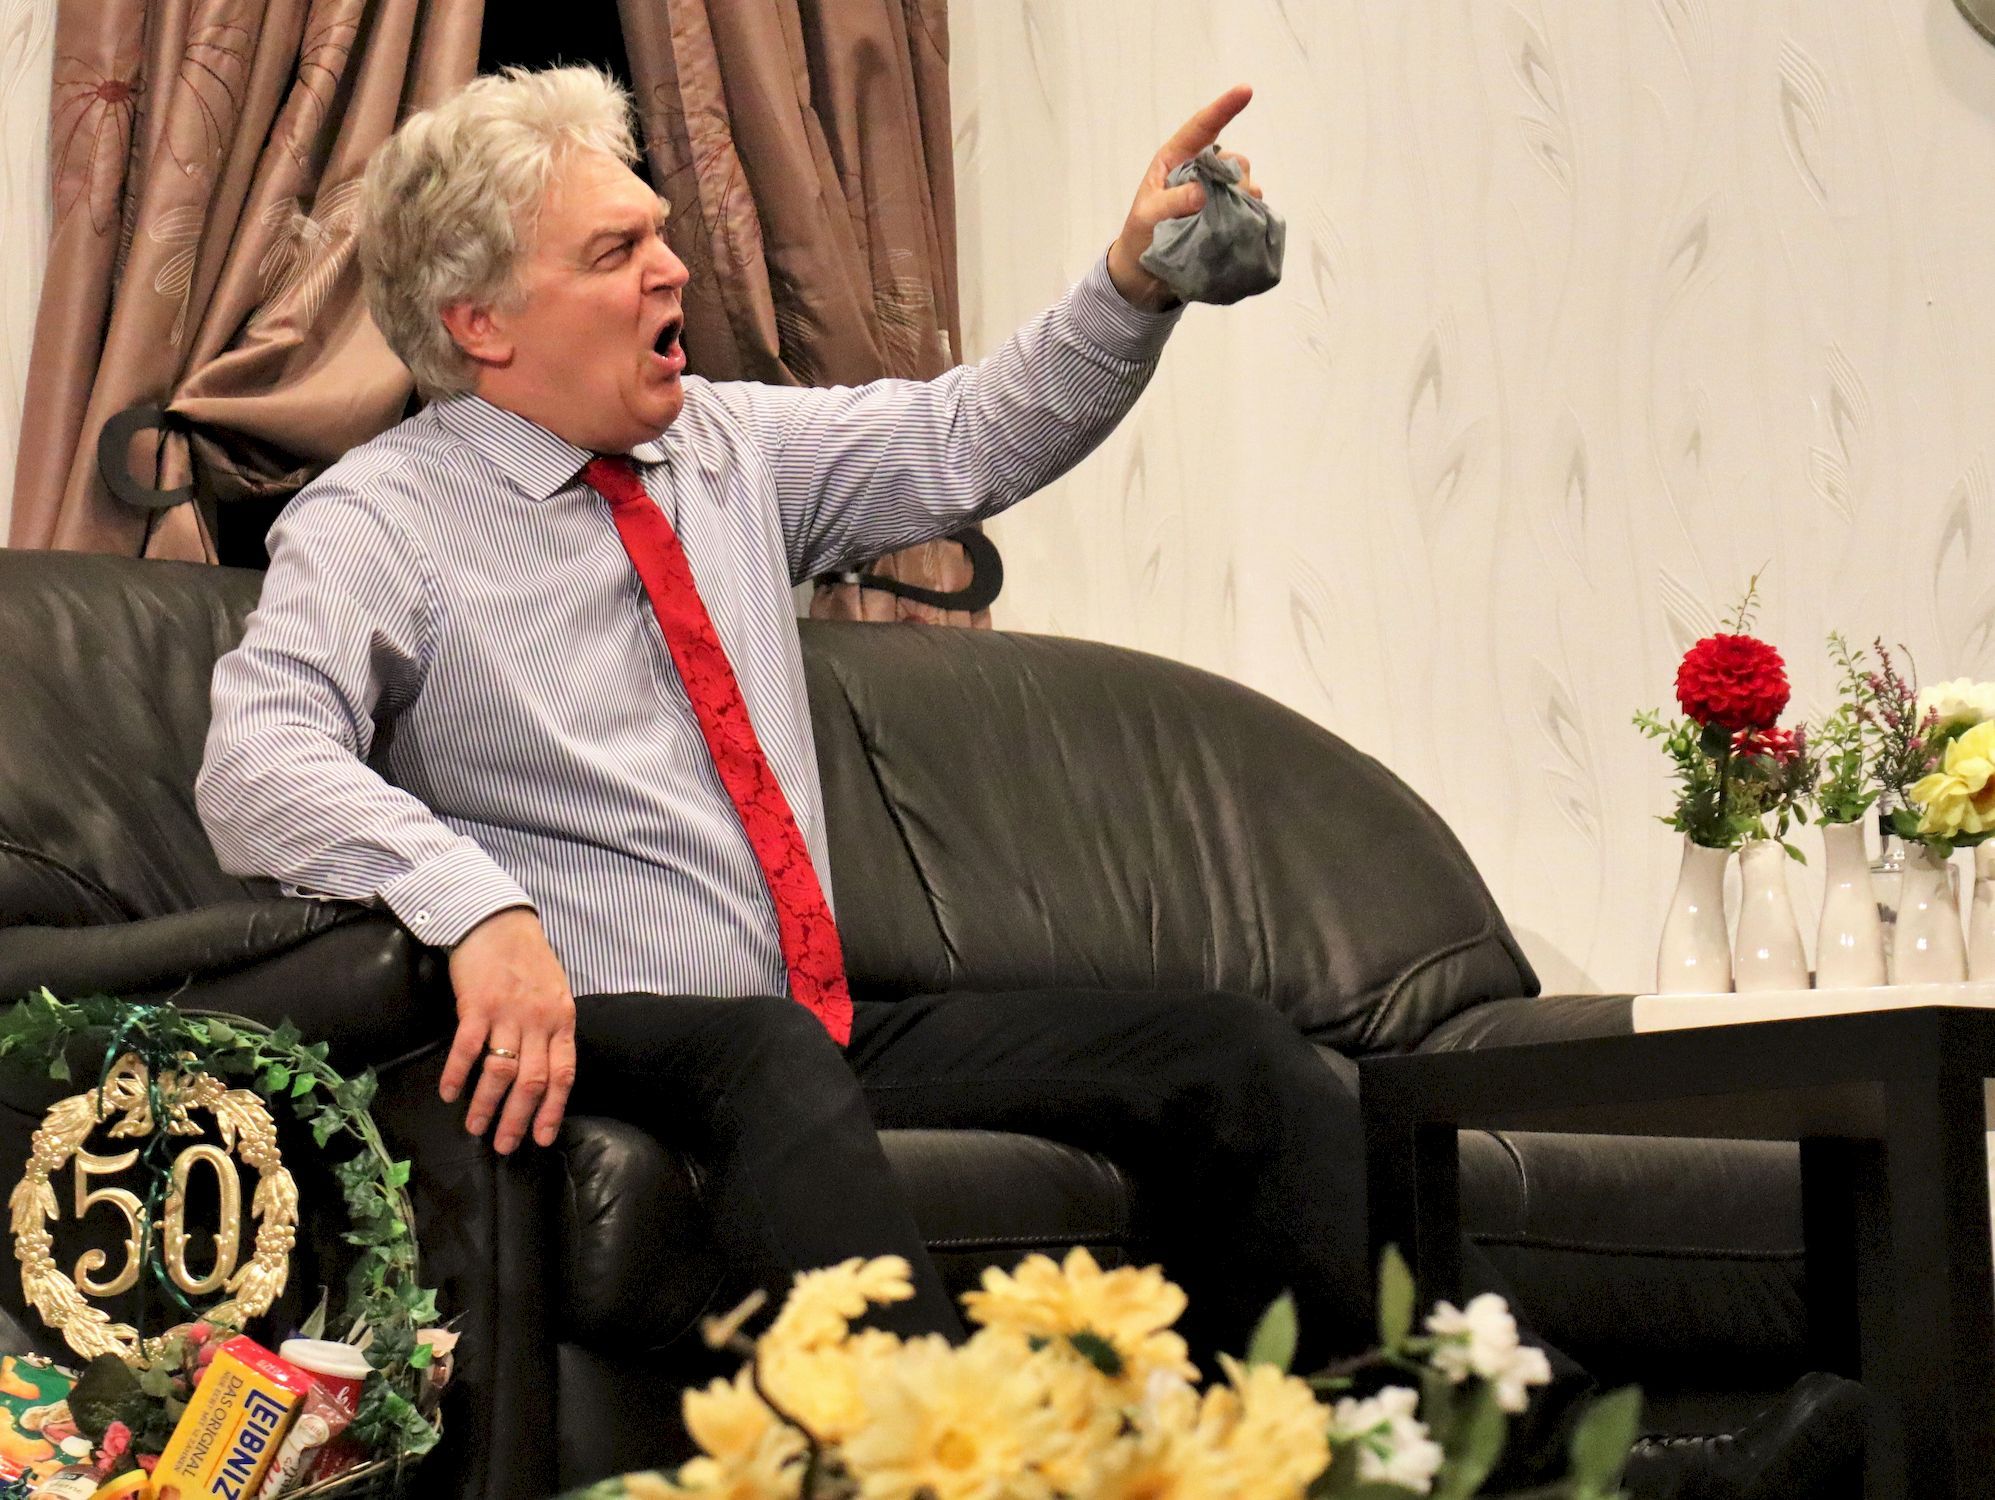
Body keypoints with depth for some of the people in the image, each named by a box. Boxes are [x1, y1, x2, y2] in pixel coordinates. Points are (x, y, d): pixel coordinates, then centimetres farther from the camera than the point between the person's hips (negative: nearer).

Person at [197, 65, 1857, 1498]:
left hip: (830, 1032, 7)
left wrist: (1131, 289, 3)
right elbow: (258, 761, -19)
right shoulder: (381, 523, -3)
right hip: (591, 1046, -7)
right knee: (776, 1061, -41)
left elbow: (970, 441, 22)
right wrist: (476, 907, -35)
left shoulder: (727, 447, 17)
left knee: (1235, 1055, -10)